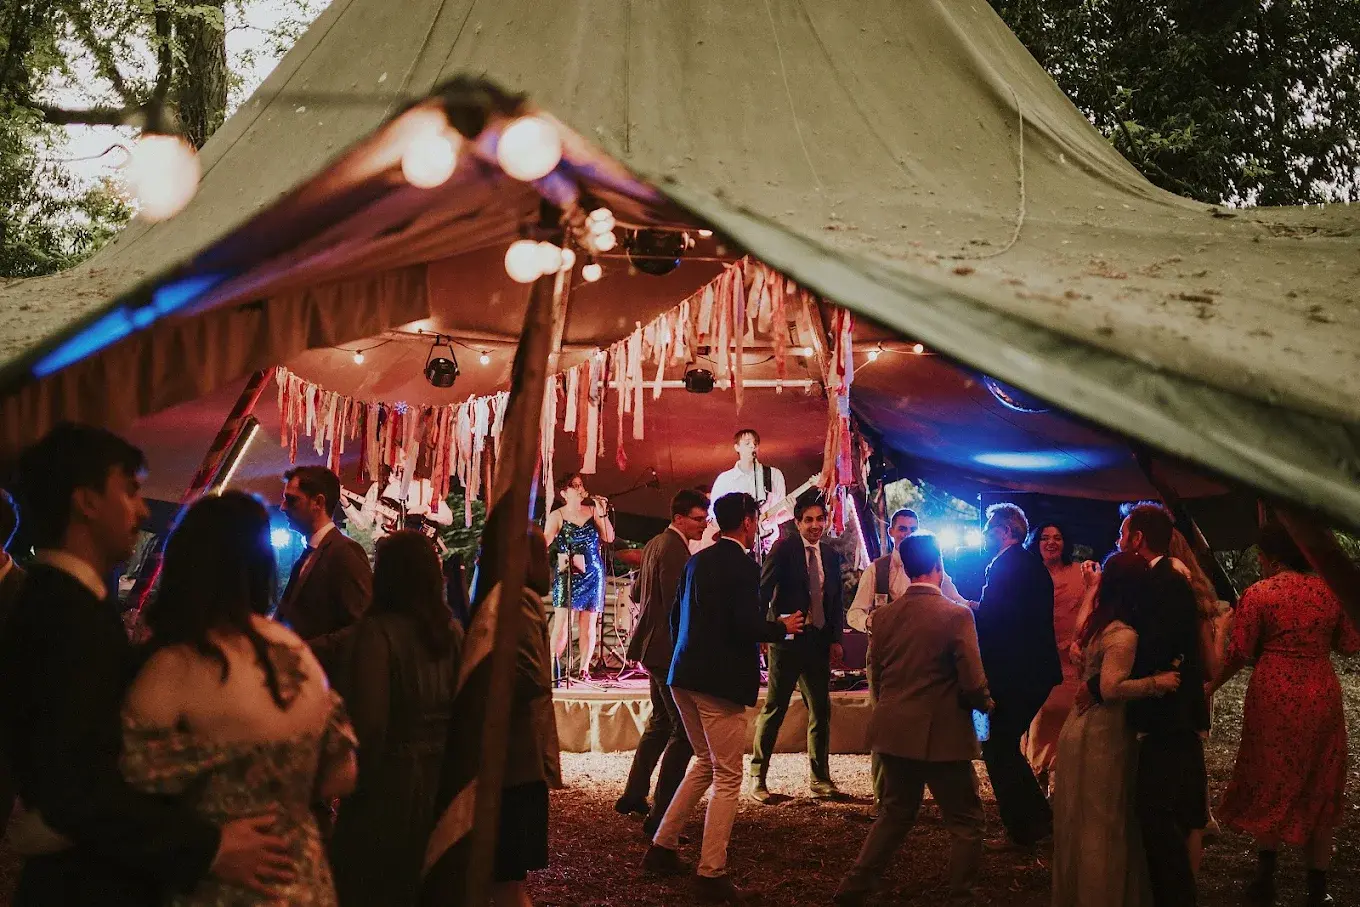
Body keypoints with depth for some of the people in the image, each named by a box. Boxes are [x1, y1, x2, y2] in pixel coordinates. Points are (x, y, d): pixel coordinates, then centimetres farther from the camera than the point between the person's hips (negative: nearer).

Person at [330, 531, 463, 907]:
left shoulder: (378, 630, -15)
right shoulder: (453, 630, 1)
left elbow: (370, 720, -18)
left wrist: (358, 780, -5)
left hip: (391, 782, -5)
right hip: (442, 778, 5)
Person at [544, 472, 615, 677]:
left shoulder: (593, 510, 9)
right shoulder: (557, 516, 1)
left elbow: (609, 537, 3)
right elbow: (545, 540, -9)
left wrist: (603, 514, -8)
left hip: (593, 575, 3)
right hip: (567, 575, -3)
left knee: (589, 625, 4)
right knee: (562, 624, -12)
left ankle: (584, 670, 11)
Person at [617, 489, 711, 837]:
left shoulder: (655, 544, 13)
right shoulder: (674, 549, -19)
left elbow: (639, 591, 22)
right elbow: (677, 604, -24)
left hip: (654, 647, 11)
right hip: (670, 649, -11)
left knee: (660, 721, 24)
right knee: (684, 731, -7)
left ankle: (633, 796, 34)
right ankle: (659, 818, -7)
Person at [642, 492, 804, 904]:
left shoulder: (697, 560, 10)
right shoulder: (744, 566, -13)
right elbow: (748, 626, -21)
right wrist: (783, 628, -3)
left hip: (685, 676, 8)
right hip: (720, 681, -8)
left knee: (705, 761, 24)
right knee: (727, 778, 2)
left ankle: (663, 847, 24)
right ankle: (711, 873, 4)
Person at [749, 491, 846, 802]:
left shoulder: (831, 556, 11)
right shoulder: (784, 549, -4)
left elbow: (836, 600, 14)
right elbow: (763, 590, -9)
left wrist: (836, 639, 4)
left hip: (819, 642, 5)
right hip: (787, 639, -5)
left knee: (821, 711, 8)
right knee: (773, 709, -1)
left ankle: (820, 778, 19)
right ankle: (758, 777, 9)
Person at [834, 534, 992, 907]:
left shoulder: (886, 614, 1)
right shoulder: (956, 615, -14)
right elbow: (973, 684, -15)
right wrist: (986, 705, 6)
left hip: (894, 731, 6)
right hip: (940, 735, -6)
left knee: (896, 813, 22)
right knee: (967, 823, 10)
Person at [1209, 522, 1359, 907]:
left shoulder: (1258, 594, -10)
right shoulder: (1329, 589, 0)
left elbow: (1238, 654, -8)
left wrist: (1209, 686, 5)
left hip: (1274, 697, -3)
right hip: (1322, 695, 3)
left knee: (1270, 782, 14)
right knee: (1318, 787, 14)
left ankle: (1266, 875, 15)